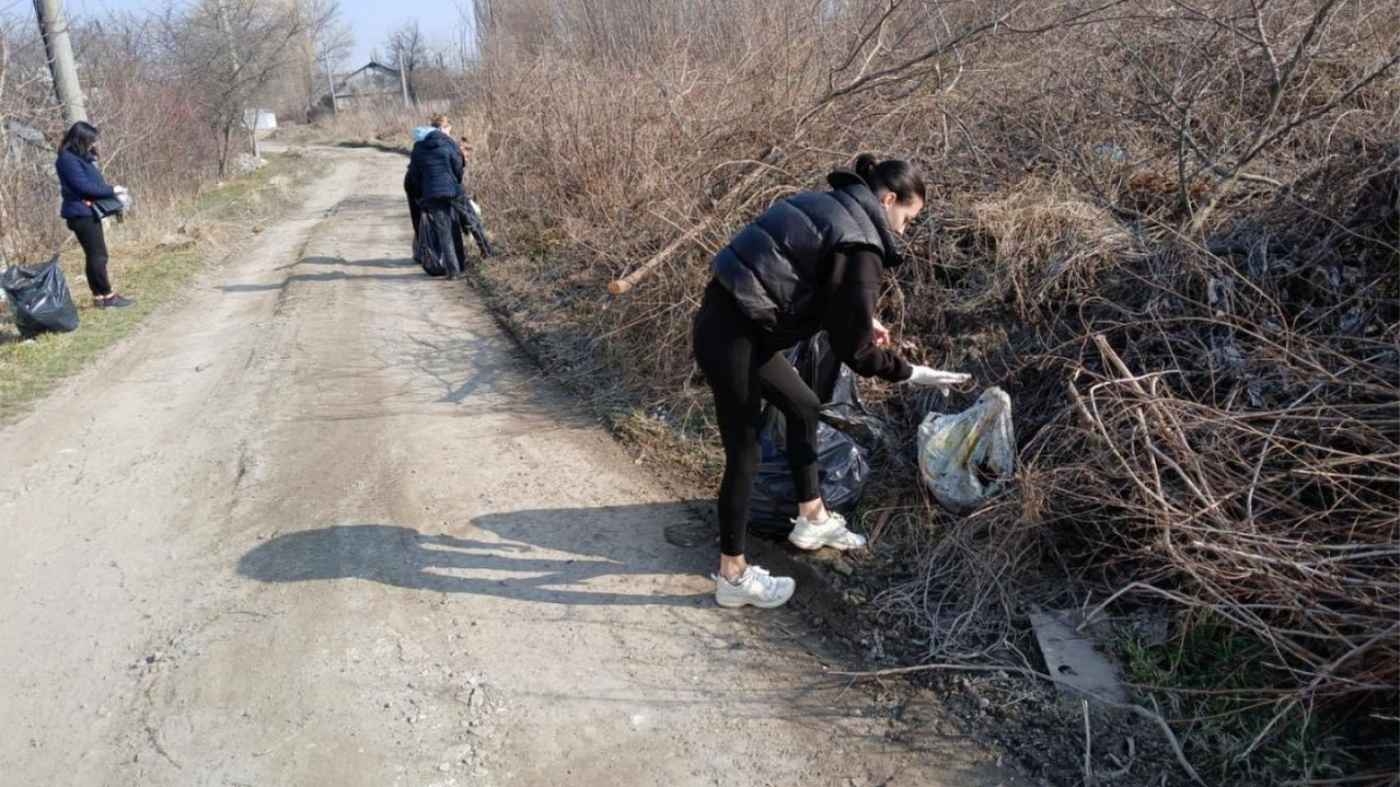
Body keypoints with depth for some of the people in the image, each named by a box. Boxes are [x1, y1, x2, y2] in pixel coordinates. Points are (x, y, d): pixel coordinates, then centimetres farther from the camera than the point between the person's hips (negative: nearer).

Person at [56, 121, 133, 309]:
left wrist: (114, 193, 1)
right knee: (98, 255, -7)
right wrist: (112, 190, -14)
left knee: (96, 255, 11)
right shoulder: (68, 159, -14)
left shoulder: (83, 157, 15)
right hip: (81, 213, -10)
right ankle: (107, 296, -3)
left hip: (89, 212, 10)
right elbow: (83, 186, -20)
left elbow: (95, 181, 17)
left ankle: (99, 296, 16)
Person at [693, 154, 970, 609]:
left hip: (734, 324, 10)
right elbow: (853, 349, -15)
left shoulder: (829, 207, 13)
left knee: (803, 406, 21)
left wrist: (864, 320, 20)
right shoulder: (859, 245, -15)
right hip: (731, 336, -10)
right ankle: (733, 577, 17)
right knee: (744, 452, 2)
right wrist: (910, 374, -4)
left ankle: (812, 520, 36)